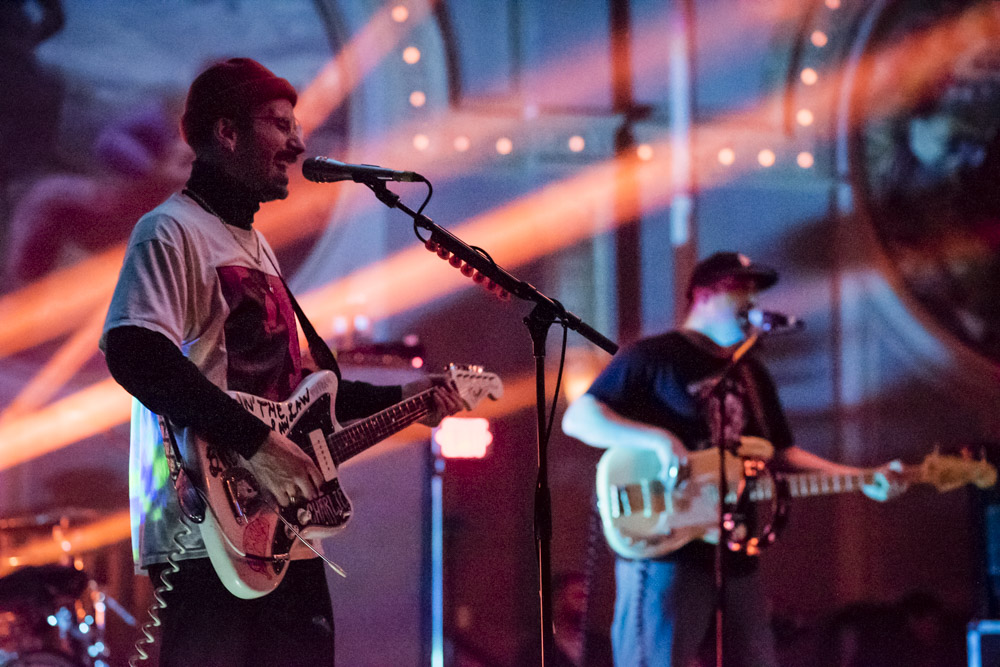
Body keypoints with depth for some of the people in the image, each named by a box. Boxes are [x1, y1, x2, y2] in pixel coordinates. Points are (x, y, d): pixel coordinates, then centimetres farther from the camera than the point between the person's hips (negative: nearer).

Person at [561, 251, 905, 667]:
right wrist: (658, 439, -21)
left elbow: (780, 453, 24)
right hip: (666, 551, -8)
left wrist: (862, 479, 12)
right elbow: (578, 418, -7)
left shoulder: (751, 374, 23)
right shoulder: (653, 357, 0)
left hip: (735, 556, 8)